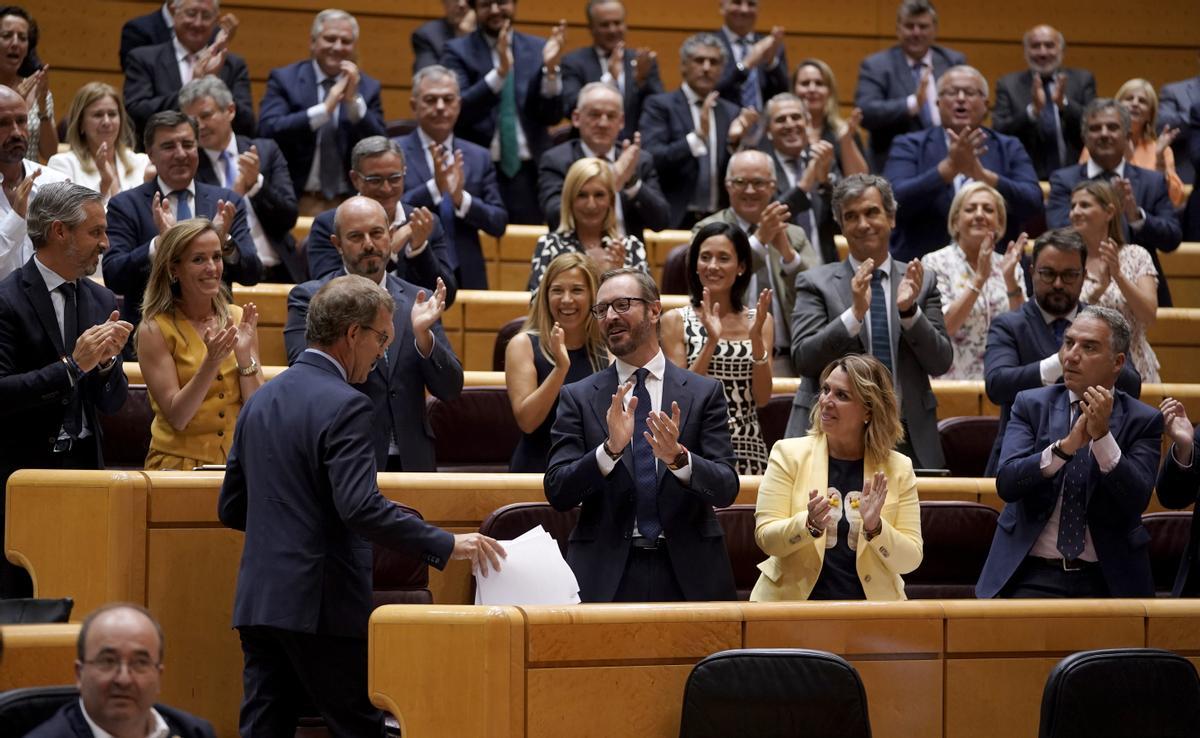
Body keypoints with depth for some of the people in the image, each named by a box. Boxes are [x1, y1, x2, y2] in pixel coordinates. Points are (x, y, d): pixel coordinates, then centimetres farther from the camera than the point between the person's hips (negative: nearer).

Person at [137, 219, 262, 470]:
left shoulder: (238, 319, 7)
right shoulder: (155, 329, -3)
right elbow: (177, 417, -9)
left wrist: (245, 355, -12)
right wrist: (211, 363, -21)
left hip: (236, 460, 3)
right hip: (179, 461, -3)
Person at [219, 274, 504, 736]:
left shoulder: (260, 400, 13)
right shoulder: (344, 406, -12)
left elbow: (231, 509, 18)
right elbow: (361, 507, -24)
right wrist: (446, 545, -20)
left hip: (258, 600, 8)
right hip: (321, 605, -8)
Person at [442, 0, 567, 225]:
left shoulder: (538, 49, 8)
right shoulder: (458, 51, 2)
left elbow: (552, 115, 0)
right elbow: (457, 111, -13)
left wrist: (550, 69, -17)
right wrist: (500, 72, -25)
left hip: (530, 173, 2)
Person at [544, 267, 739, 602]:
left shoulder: (704, 392, 4)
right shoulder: (578, 397, 4)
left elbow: (726, 488, -3)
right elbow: (557, 491, -4)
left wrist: (679, 458, -22)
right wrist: (610, 449, -20)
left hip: (688, 574, 0)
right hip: (605, 576, 0)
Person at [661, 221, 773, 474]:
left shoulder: (760, 321, 7)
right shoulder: (676, 321, 0)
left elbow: (762, 398, 0)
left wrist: (756, 338, -13)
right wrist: (711, 342, -17)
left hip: (747, 451, 2)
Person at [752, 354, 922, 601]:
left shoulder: (898, 468, 3)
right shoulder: (789, 453, 2)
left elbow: (910, 560, 1)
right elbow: (766, 537, -3)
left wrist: (875, 528, -14)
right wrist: (810, 524, -19)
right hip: (795, 602, -1)